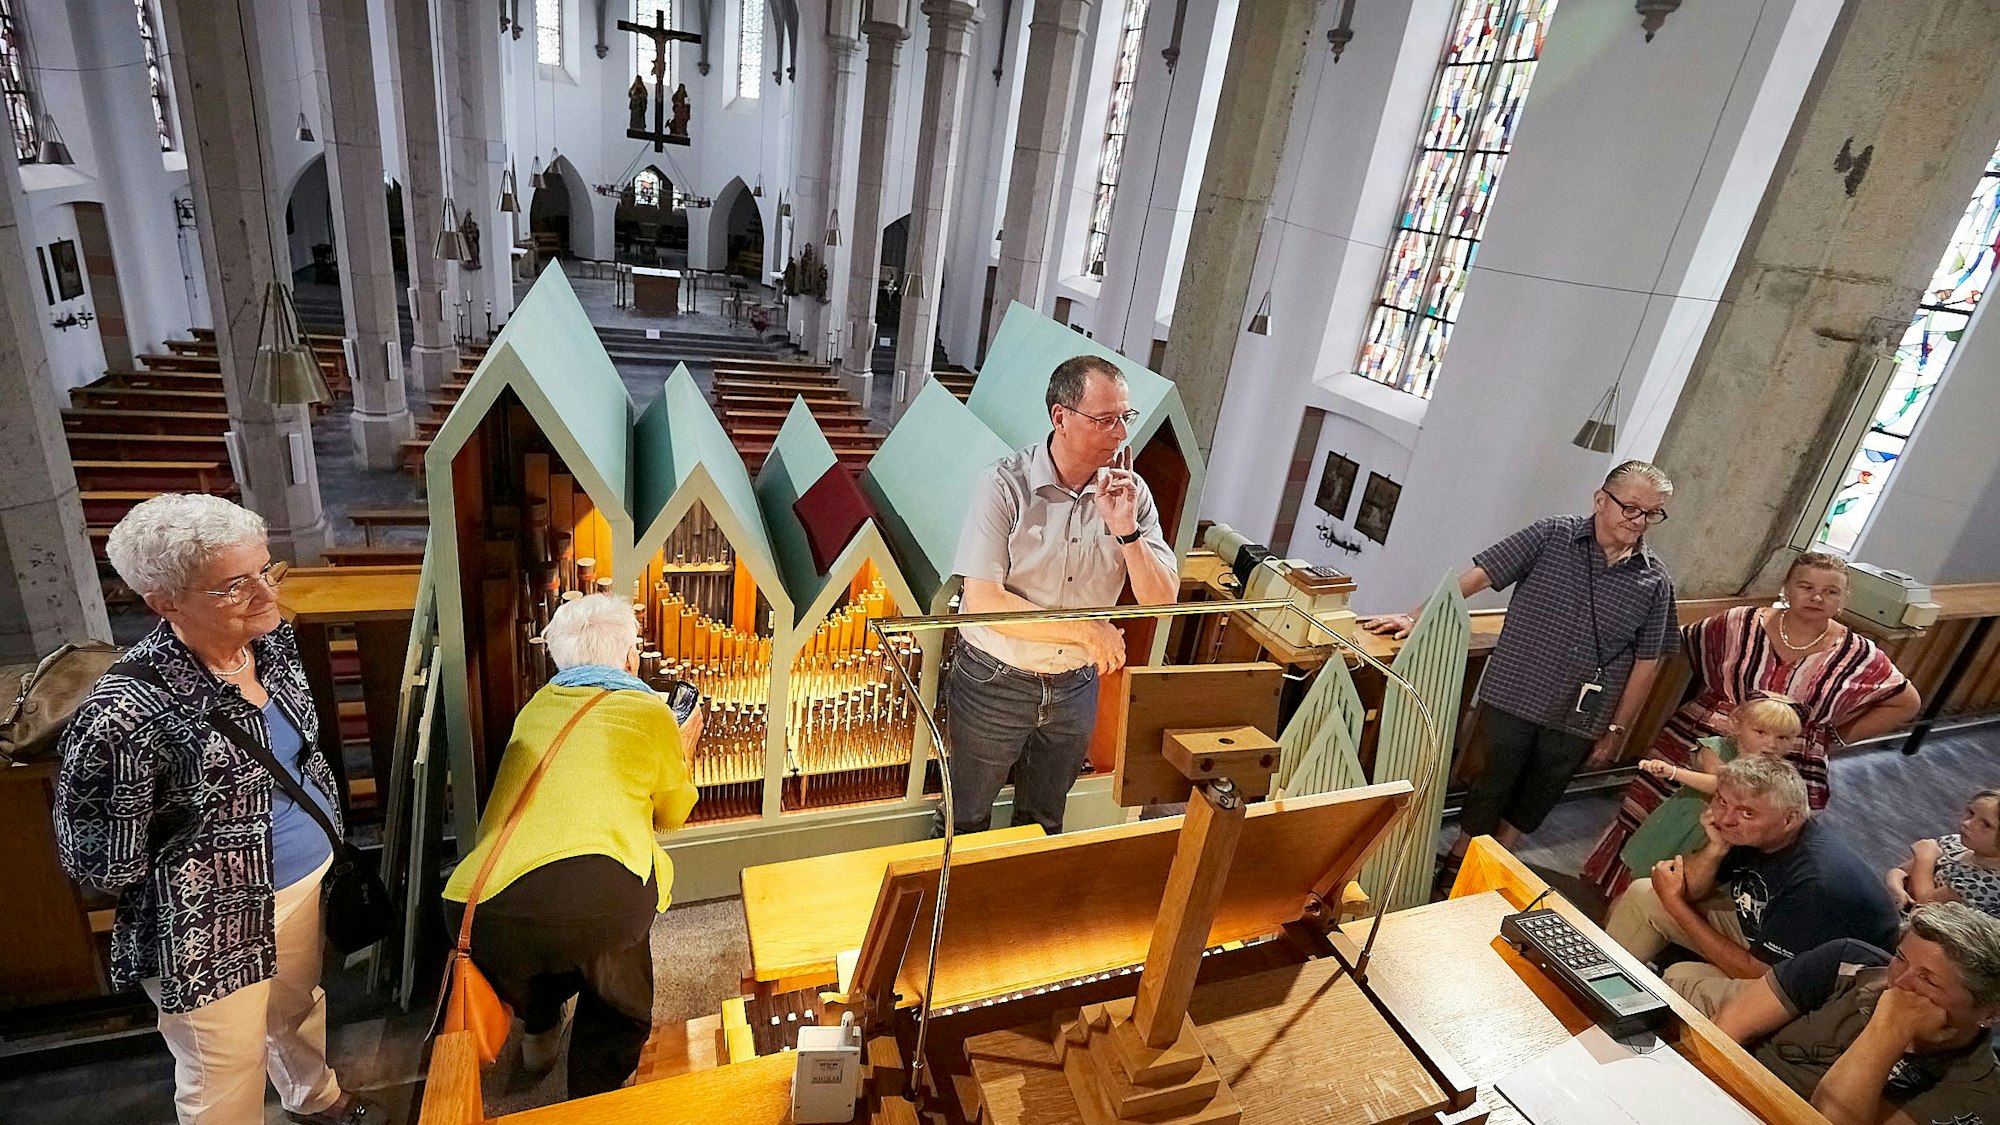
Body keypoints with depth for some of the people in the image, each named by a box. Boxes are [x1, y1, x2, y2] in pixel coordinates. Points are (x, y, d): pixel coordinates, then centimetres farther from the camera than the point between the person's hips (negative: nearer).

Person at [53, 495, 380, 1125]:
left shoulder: (271, 641, -9)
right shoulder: (127, 712, -32)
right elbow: (98, 862, -21)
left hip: (308, 877, 7)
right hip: (210, 929, -7)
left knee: (299, 1005, 32)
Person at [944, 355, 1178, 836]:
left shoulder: (1132, 491, -8)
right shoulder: (1006, 484, -21)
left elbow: (1163, 600, -10)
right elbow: (983, 601, -25)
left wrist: (1126, 529, -26)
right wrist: (1086, 630, -25)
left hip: (1075, 687, 4)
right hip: (995, 682, -3)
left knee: (1044, 822, 25)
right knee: (967, 821, 19)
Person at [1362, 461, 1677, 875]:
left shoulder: (1655, 580, -1)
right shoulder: (1549, 537, -8)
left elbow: (1646, 662, 5)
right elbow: (1477, 575, -10)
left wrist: (1617, 729, 8)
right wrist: (1415, 618, -18)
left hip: (1578, 719, 3)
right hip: (1515, 698, -3)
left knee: (1535, 800, 17)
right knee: (1492, 788, 10)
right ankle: (1455, 867, 29)